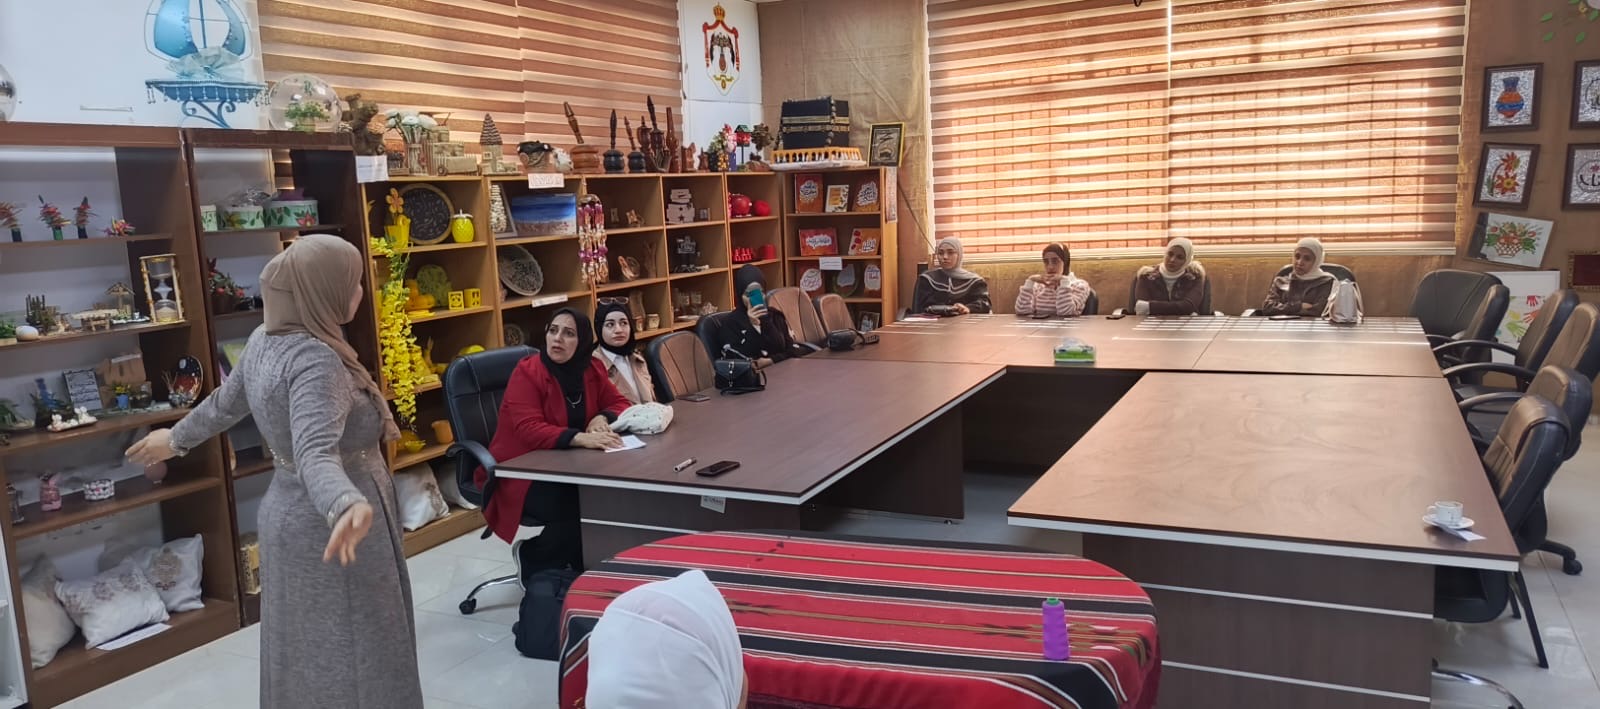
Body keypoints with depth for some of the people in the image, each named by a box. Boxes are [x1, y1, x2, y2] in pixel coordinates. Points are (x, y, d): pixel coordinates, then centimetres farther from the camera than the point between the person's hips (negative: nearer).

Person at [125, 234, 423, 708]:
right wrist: (348, 507, -58)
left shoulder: (264, 340, 3)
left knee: (306, 655, 22)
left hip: (292, 513, 9)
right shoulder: (316, 361, -25)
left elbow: (224, 403, 20)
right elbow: (316, 453, -39)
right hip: (328, 527, -9)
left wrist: (176, 440, 38)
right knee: (351, 660, 1)